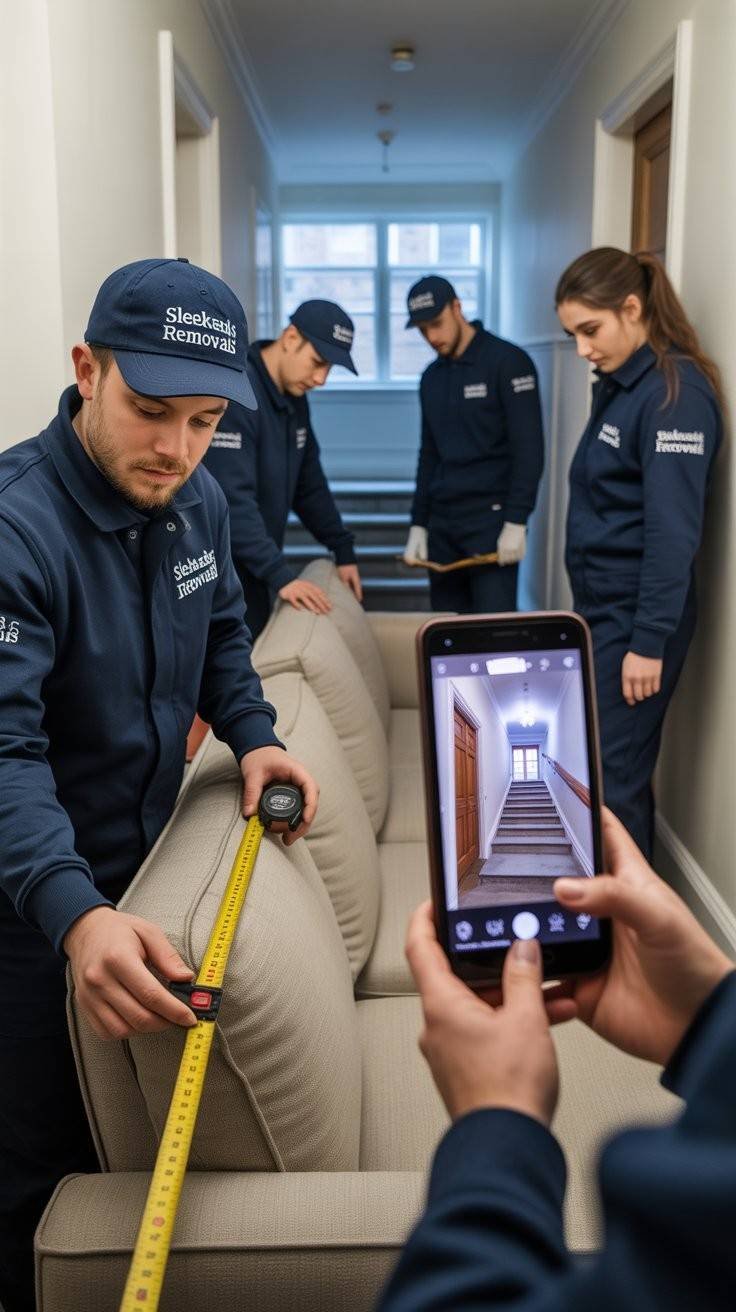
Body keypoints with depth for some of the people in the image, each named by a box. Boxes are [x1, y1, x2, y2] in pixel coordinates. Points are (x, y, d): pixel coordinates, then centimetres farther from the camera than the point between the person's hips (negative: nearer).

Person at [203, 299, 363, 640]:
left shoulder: (294, 398, 7)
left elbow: (309, 484, 16)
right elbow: (231, 499, -29)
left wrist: (343, 549, 11)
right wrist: (280, 574, -33)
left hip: (253, 571, 9)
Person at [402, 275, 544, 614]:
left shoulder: (507, 361, -6)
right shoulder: (431, 378, 15)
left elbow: (528, 449, -12)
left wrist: (516, 522, -17)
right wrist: (418, 524, 12)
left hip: (491, 517, -6)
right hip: (442, 522, 7)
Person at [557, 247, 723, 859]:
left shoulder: (676, 392, -16)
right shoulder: (619, 385, 12)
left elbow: (673, 529, -20)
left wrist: (649, 641, -21)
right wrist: (597, 617, 16)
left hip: (637, 617, -9)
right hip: (602, 606, 9)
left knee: (610, 776, -2)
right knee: (620, 769, 14)